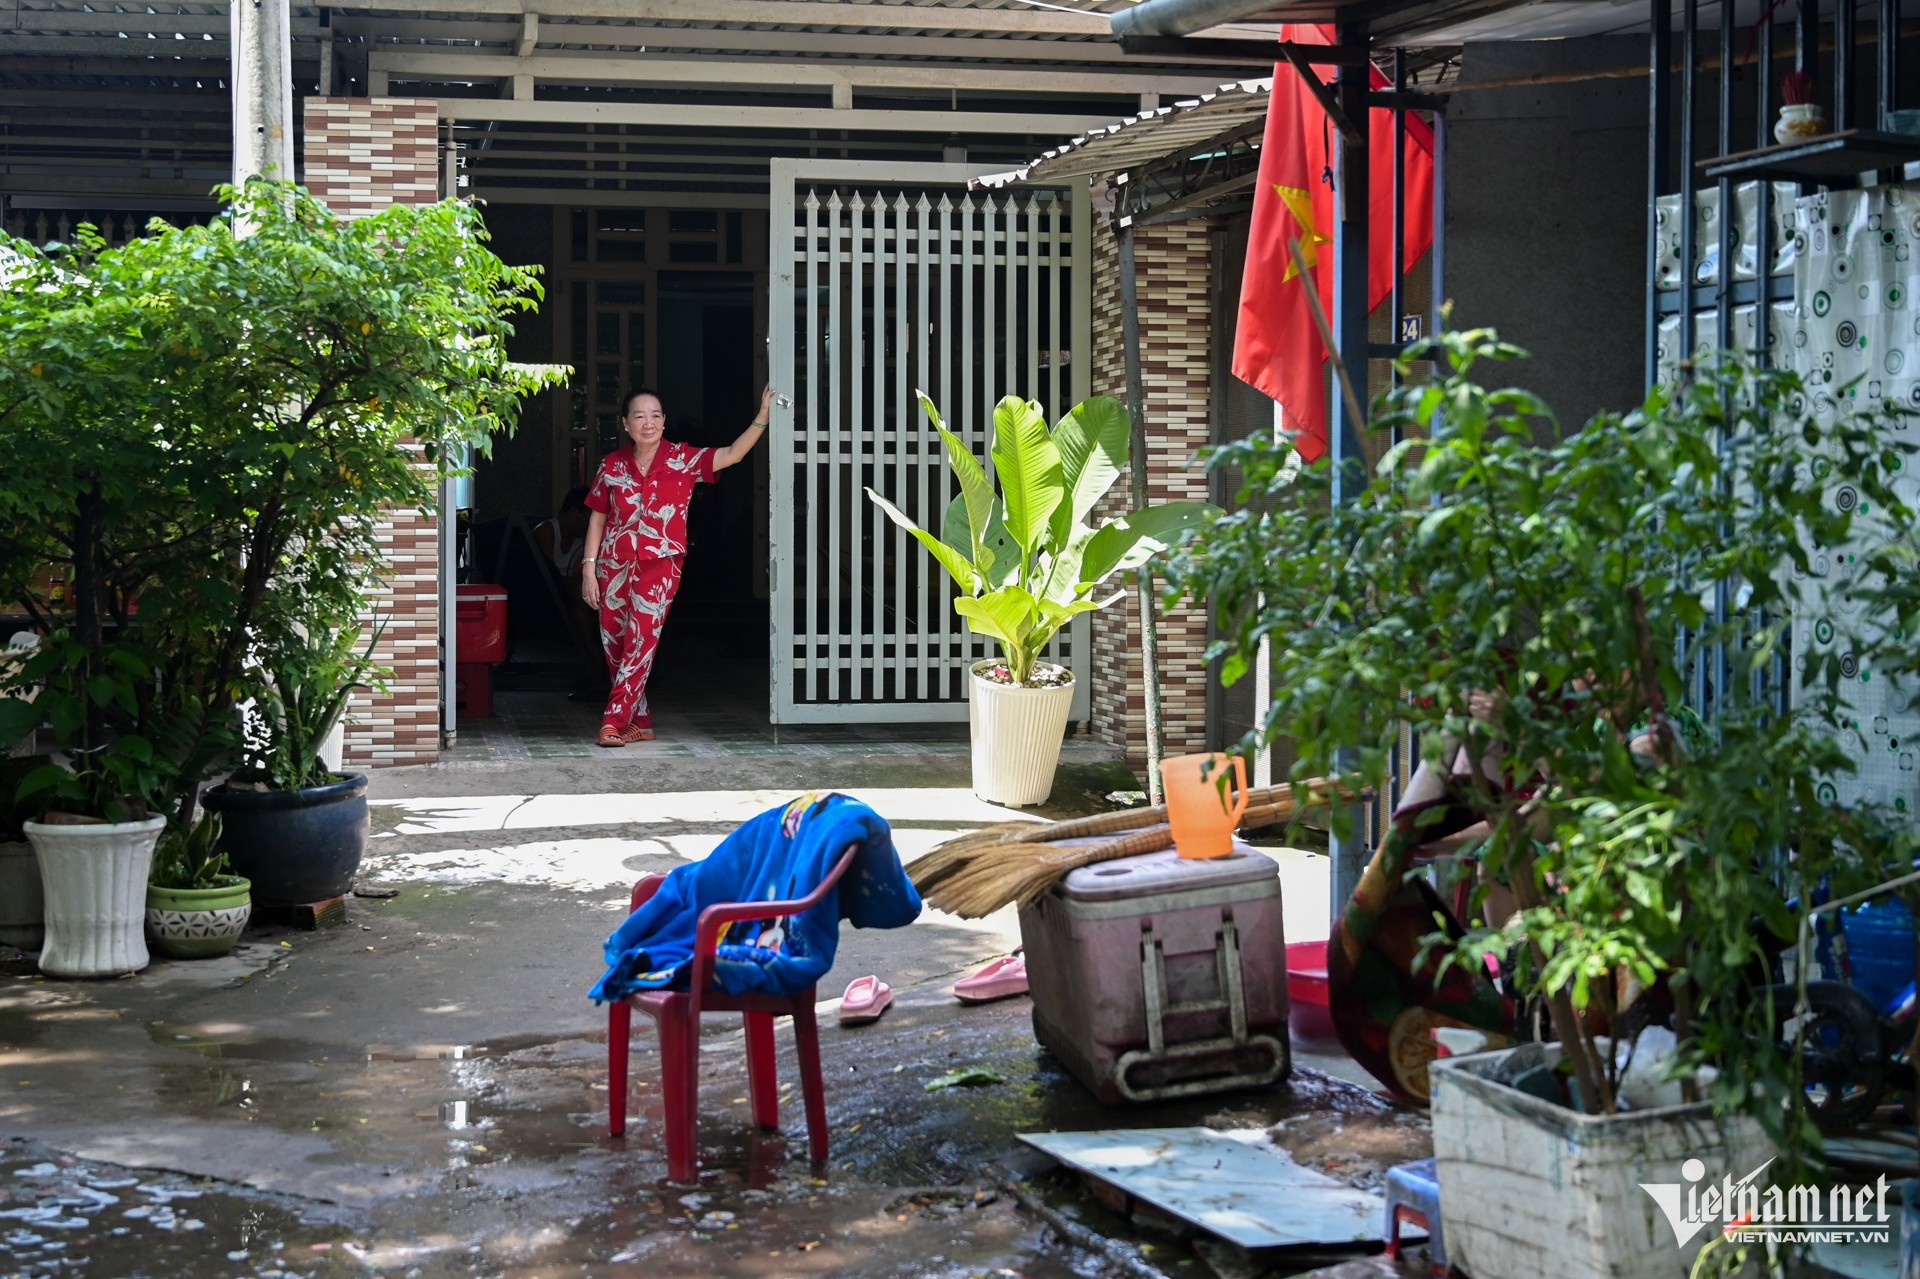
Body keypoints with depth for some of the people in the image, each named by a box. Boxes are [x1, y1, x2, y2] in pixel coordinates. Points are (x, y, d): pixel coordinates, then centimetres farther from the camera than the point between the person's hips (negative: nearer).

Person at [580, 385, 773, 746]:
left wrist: (763, 414, -21)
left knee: (641, 643, -12)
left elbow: (732, 454, -11)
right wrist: (589, 567, 2)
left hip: (659, 566, -3)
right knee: (614, 646, 5)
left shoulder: (682, 459, -1)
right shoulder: (612, 465, 5)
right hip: (613, 566, 3)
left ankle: (614, 722, -11)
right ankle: (641, 722, 17)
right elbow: (597, 517, 8)